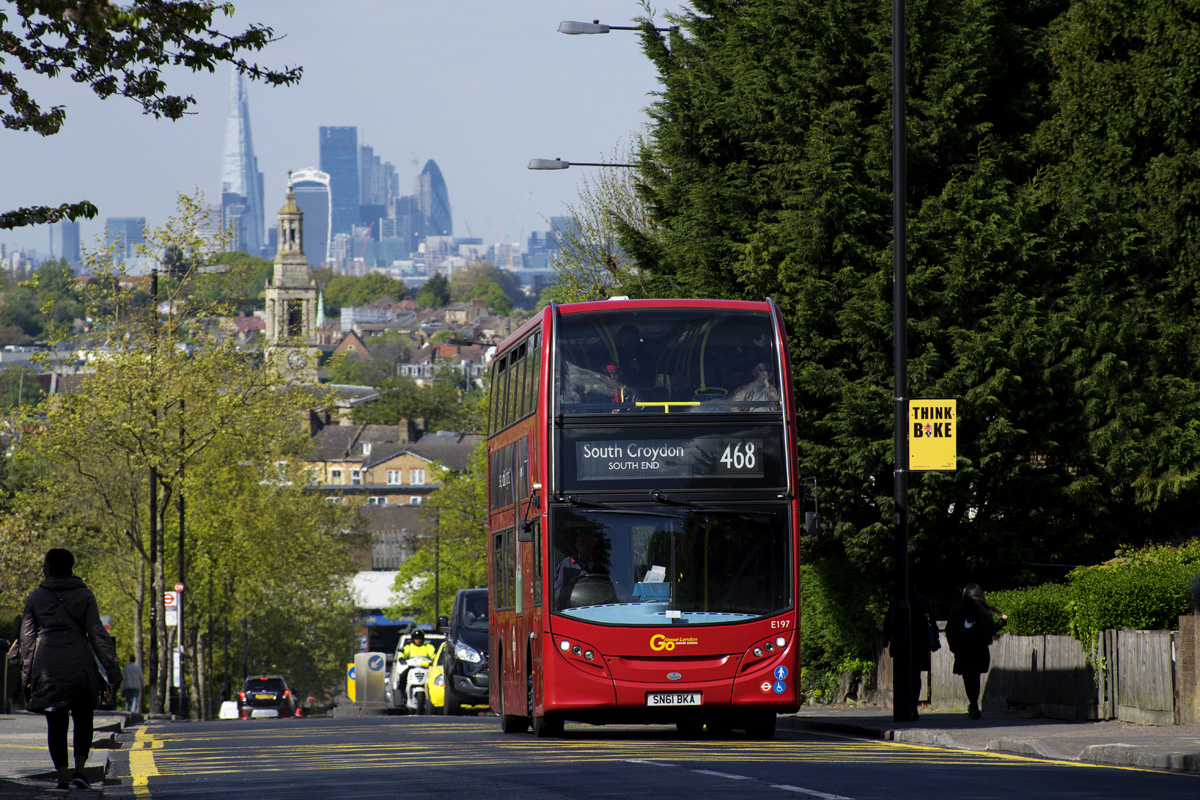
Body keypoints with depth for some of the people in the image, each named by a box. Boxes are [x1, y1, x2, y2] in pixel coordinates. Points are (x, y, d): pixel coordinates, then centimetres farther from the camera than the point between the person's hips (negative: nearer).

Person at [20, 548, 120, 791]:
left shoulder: (36, 597, 4)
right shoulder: (84, 595, 2)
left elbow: (27, 639, 6)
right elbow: (97, 634, -4)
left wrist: (26, 676, 14)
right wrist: (113, 670, -3)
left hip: (47, 666, 0)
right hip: (79, 662, 0)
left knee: (56, 722, 6)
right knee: (83, 719, 14)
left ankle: (62, 777, -3)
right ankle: (79, 772, 1)